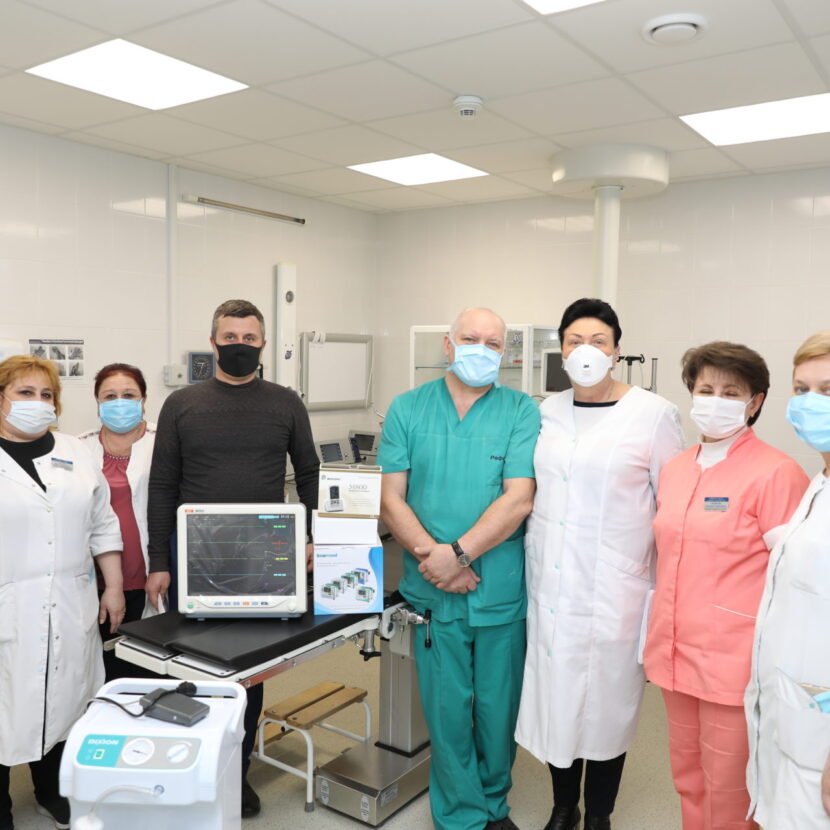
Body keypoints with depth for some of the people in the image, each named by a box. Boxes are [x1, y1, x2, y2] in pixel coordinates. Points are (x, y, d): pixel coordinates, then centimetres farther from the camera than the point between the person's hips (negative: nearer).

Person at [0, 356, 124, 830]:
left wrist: (114, 587, 5)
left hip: (69, 612, 3)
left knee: (64, 699, 12)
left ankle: (53, 792, 32)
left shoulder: (76, 455, 8)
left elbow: (103, 527, 10)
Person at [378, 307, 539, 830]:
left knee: (498, 708, 15)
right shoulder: (408, 410, 3)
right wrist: (432, 556, -16)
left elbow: (518, 498, -11)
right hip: (435, 593, 1)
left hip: (503, 592, 0)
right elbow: (391, 498, -3)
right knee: (448, 711, 10)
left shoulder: (521, 412, -1)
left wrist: (458, 553, -19)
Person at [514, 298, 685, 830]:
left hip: (614, 587, -3)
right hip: (551, 584, 4)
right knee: (555, 697, 12)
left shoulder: (653, 415, -7)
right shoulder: (546, 413, 5)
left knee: (607, 702, 10)